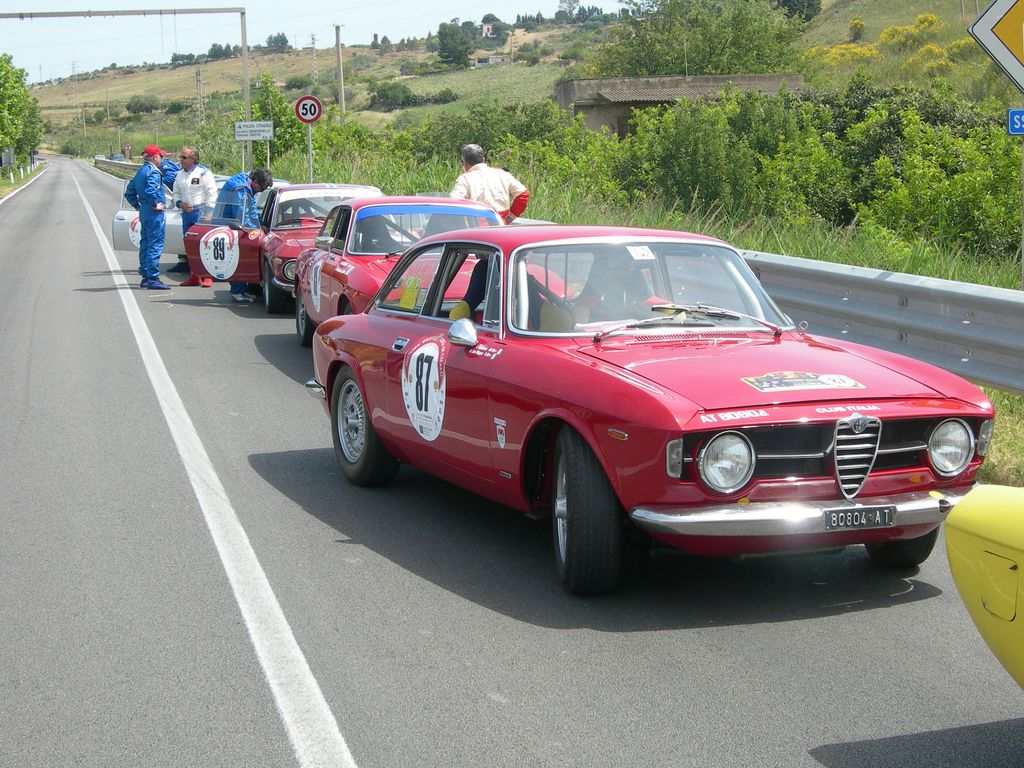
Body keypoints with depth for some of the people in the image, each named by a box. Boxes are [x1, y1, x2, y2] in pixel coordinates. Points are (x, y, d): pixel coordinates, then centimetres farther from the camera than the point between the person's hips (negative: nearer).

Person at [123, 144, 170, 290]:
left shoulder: (140, 171, 17)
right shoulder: (153, 171, -14)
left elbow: (129, 193, 22)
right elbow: (150, 190, -30)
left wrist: (137, 205, 20)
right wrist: (156, 204, -19)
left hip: (144, 212, 10)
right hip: (154, 213, -10)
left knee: (145, 244, 15)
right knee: (155, 245, -9)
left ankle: (145, 277, 20)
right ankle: (153, 279, -11)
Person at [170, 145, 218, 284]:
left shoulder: (203, 173, -7)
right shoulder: (180, 175, 14)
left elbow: (212, 194, -9)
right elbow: (176, 193, 25)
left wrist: (208, 214, -15)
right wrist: (179, 203, 2)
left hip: (201, 212, -7)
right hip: (186, 213, 7)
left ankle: (207, 276, -6)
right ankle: (195, 275, 15)